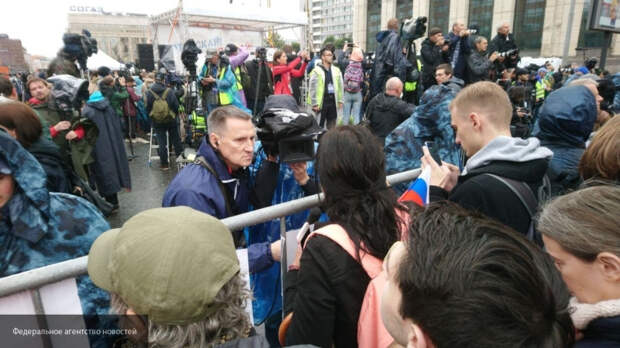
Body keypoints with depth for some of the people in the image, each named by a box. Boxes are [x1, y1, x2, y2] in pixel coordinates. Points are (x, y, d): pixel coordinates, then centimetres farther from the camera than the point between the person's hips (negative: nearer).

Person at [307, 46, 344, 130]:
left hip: (333, 101, 5)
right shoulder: (316, 71, -7)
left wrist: (340, 100, 8)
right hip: (322, 102, -5)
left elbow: (340, 86, 13)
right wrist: (314, 104, -12)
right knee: (319, 125, 3)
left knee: (332, 125, 12)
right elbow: (312, 88, -9)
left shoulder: (336, 70, 9)